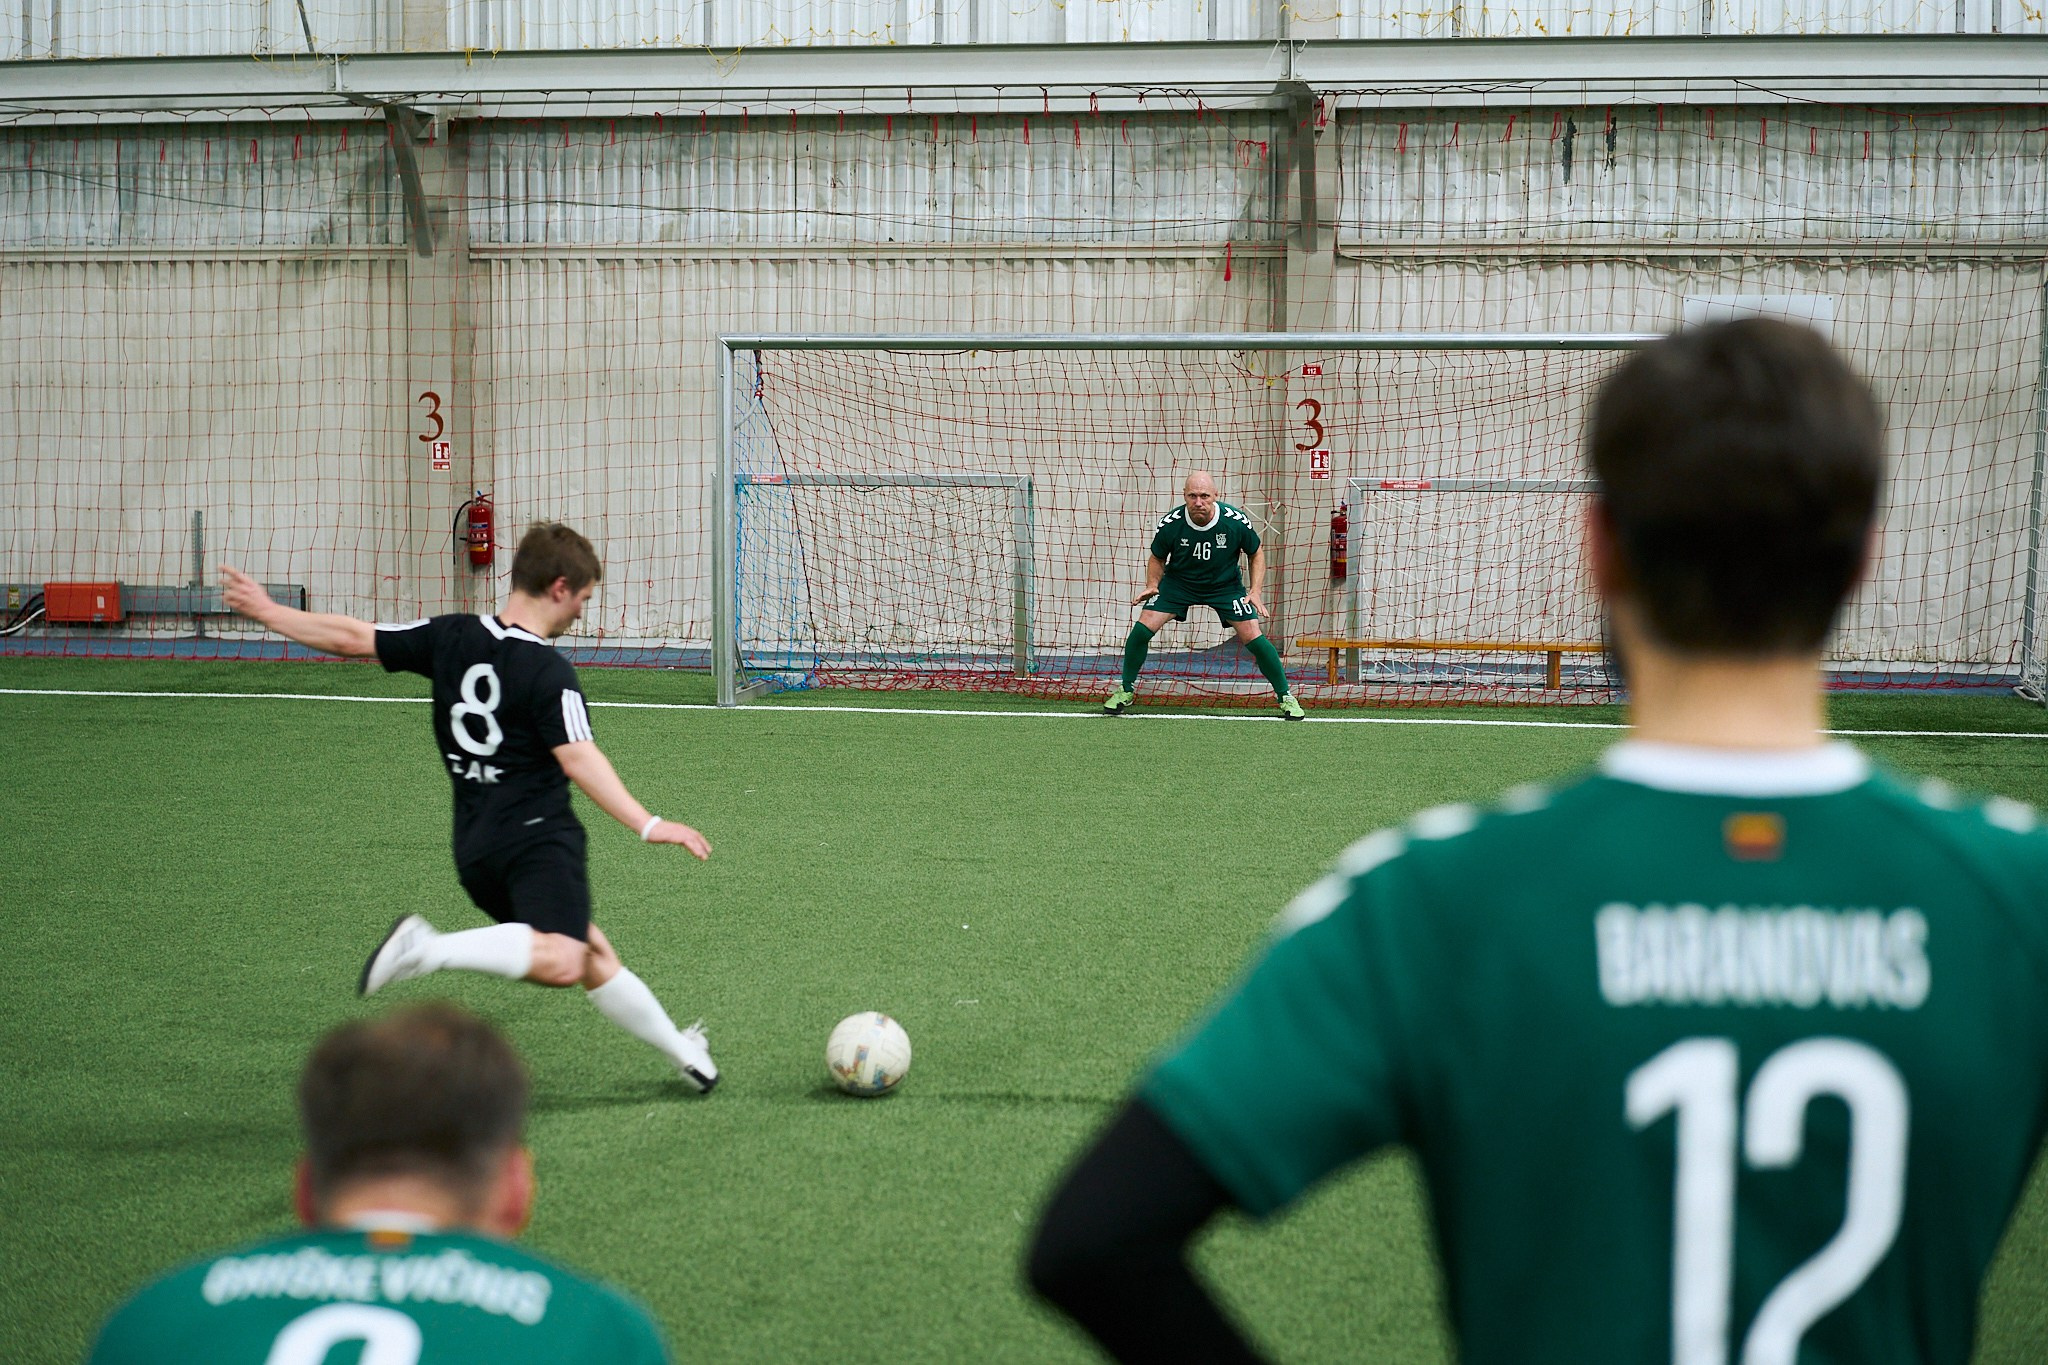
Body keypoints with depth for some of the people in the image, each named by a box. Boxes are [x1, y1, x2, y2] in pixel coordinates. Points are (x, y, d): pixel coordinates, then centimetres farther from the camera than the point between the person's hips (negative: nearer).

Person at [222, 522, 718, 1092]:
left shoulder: (451, 637, 8)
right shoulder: (549, 672, -11)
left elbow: (353, 638, 11)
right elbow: (578, 759, -23)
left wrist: (266, 611, 22)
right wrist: (646, 824, -29)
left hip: (476, 849, 9)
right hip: (536, 836, -9)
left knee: (593, 956, 16)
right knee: (561, 960, -28)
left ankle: (683, 1051, 24)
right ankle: (431, 948, -32)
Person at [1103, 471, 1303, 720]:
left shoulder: (1236, 521, -23)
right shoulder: (1169, 524, -21)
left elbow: (1256, 554, -3)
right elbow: (1157, 558, 0)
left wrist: (1256, 591, -14)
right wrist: (1152, 585, -16)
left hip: (1225, 585, -1)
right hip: (1178, 581, 1)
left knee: (1253, 638, -14)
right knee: (1142, 628, -15)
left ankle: (1286, 697, 6)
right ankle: (1126, 691, 7)